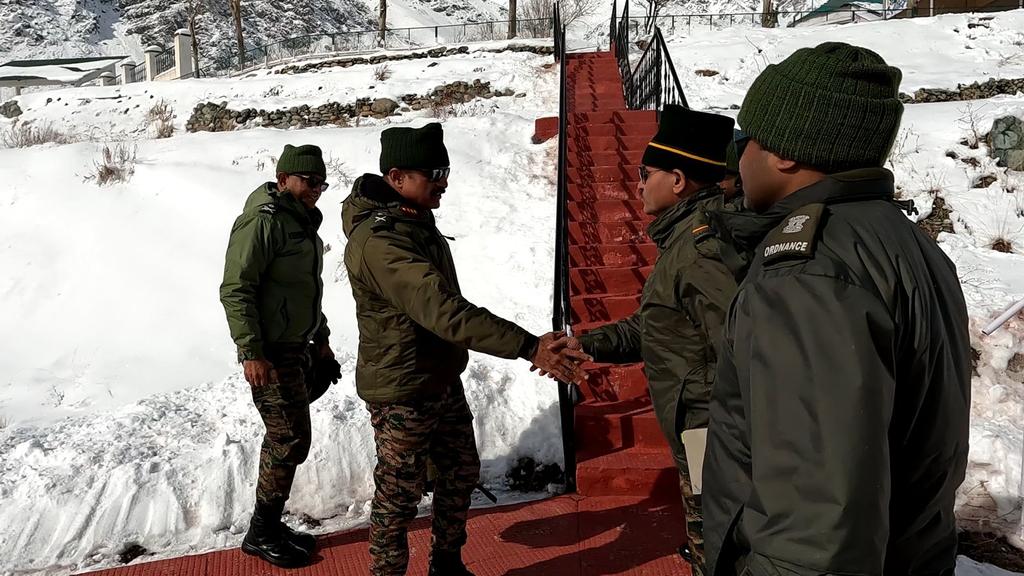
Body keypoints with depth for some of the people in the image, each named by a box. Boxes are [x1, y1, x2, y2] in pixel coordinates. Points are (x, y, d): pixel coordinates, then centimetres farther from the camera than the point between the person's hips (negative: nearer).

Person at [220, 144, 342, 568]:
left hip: (298, 347, 10)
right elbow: (235, 290, -21)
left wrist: (321, 338, 24)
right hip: (271, 353, -9)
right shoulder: (263, 222, -16)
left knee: (283, 440, 16)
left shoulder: (302, 222, 14)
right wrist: (251, 352, -24)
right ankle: (262, 535, 12)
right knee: (290, 442, -4)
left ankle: (271, 525, 29)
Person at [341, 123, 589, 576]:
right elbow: (445, 312, -37)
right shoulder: (379, 241, -28)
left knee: (461, 474, 20)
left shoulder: (417, 221, 3)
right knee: (399, 496, 7)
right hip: (401, 395, -9)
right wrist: (529, 347, -40)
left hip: (443, 382, 9)